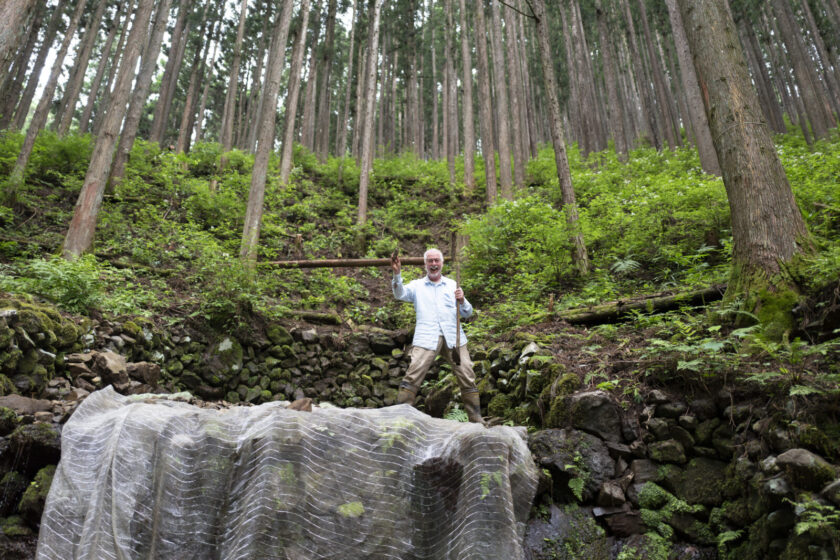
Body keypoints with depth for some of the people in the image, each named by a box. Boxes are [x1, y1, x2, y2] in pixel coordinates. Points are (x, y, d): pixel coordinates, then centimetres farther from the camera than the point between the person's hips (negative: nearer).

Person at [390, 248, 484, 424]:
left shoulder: (452, 284, 19)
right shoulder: (417, 285, 14)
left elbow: (467, 313, 17)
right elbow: (400, 294, -6)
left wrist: (462, 300, -5)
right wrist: (396, 273, -22)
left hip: (453, 337, 2)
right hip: (426, 337, -2)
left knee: (467, 376, 1)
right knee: (412, 375, -13)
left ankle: (476, 418, 12)